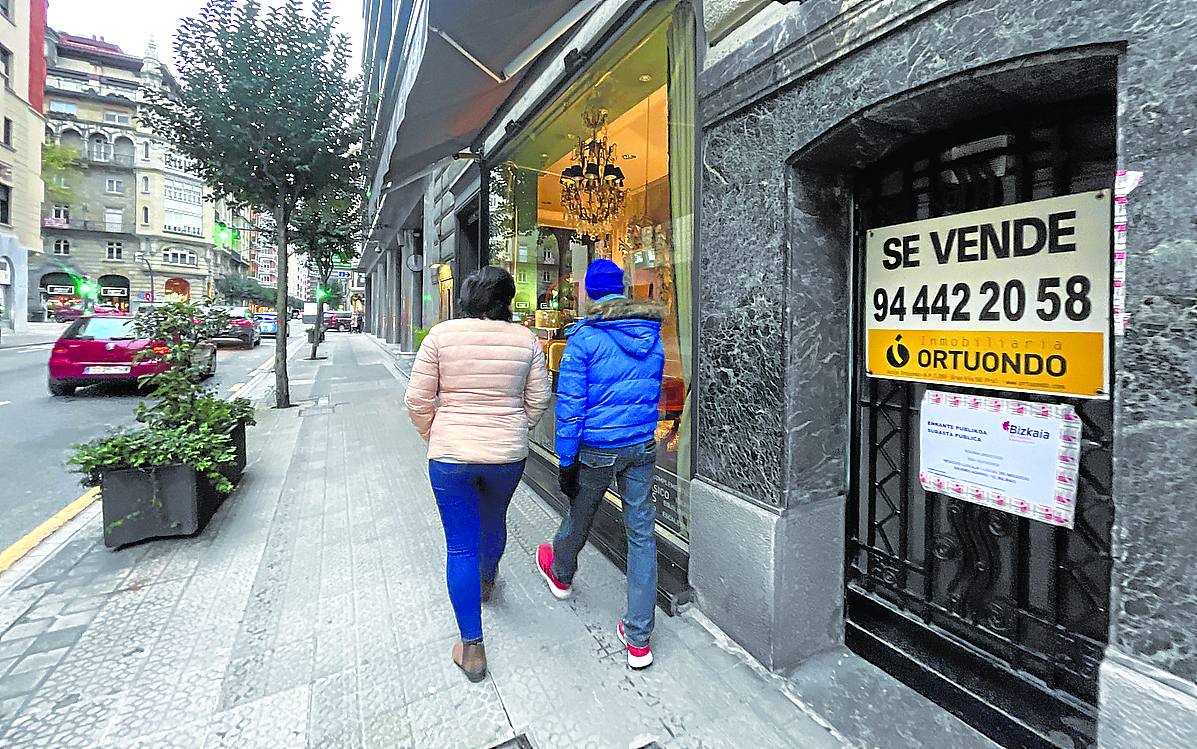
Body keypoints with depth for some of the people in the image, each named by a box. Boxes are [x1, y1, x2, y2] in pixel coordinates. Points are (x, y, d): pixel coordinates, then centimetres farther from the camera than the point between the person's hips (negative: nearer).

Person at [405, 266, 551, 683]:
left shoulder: (441, 336, -8)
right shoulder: (526, 340, -5)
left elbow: (418, 401, -5)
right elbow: (538, 402, 1)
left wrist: (434, 436, 12)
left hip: (450, 456, -2)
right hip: (508, 455, 2)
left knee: (461, 546, 10)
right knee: (494, 520, 28)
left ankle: (472, 647, 21)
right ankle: (487, 580, 58)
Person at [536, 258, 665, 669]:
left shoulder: (584, 336, -12)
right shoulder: (652, 335, 5)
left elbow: (571, 403, -14)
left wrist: (566, 461, -7)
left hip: (597, 449, -3)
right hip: (643, 446, 4)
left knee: (580, 513, 21)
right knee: (642, 531, 8)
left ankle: (560, 574, 53)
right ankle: (638, 638, 17)